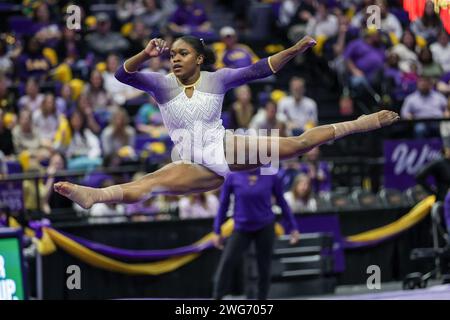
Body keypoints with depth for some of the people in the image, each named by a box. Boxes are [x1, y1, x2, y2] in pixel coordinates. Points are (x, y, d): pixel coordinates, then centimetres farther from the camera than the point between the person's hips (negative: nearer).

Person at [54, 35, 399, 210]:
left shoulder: (217, 79, 2)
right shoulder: (163, 84, -1)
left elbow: (258, 70, 0)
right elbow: (124, 74, -16)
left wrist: (294, 50, -10)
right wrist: (146, 54, -36)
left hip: (226, 147, 2)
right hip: (195, 166, -2)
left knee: (298, 143, -8)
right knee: (146, 184, -31)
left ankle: (362, 123, 2)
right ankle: (92, 195, -56)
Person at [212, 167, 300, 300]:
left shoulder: (271, 176, -6)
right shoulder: (233, 177, -7)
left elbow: (281, 201, 6)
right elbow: (224, 204, 1)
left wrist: (293, 226, 8)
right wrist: (217, 231, 2)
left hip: (265, 228, 0)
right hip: (241, 228, 0)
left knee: (264, 267, 6)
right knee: (226, 263, -9)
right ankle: (217, 298, 0)